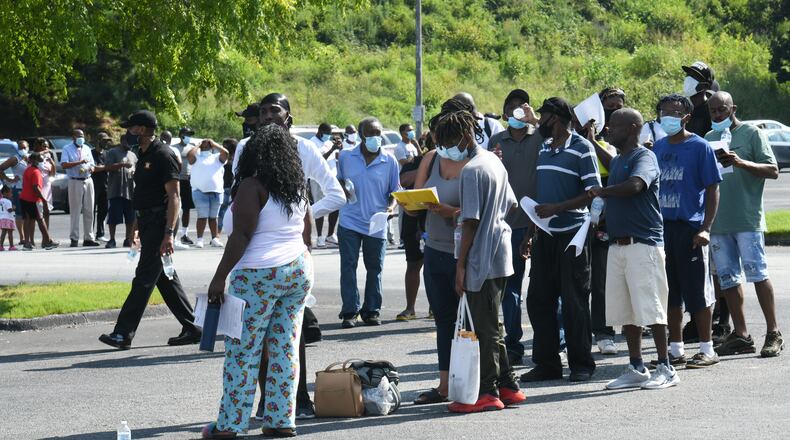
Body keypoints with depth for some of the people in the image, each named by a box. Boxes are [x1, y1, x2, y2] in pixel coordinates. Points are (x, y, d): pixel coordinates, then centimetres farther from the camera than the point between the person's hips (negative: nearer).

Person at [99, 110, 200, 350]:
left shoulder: (163, 155, -13)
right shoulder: (144, 156, 16)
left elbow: (174, 197, -18)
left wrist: (168, 233, -24)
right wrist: (138, 229, 23)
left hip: (159, 223, -10)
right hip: (148, 222, 10)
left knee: (144, 279, -9)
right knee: (166, 278, 11)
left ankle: (123, 334, -10)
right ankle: (191, 329, 17)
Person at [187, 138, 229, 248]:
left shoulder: (217, 157, 16)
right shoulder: (197, 157, 11)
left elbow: (225, 153, -1)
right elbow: (189, 155, -8)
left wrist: (213, 144, 8)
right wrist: (198, 146, 7)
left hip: (216, 191, 3)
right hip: (200, 191, -3)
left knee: (213, 217, 9)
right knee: (202, 216, -7)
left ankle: (214, 238, 13)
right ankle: (199, 239, -7)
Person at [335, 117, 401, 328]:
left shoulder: (389, 161, 0)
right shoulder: (346, 157, 2)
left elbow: (395, 190, 5)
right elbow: (339, 180, 17)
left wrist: (391, 206, -15)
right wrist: (343, 188, -6)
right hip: (350, 222, 0)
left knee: (374, 268, 8)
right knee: (348, 266, -3)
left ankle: (371, 310, 18)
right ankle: (350, 311, 1)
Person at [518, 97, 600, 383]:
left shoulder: (581, 148, -7)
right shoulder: (543, 148, 15)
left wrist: (557, 208, -21)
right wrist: (529, 233, 16)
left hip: (572, 234, -7)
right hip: (545, 235, 7)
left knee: (574, 302, -2)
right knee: (538, 300, 5)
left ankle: (581, 364, 5)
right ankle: (546, 363, 12)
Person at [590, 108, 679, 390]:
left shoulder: (644, 157, -8)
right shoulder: (616, 161, 20)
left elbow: (635, 185, -27)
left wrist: (601, 191, -15)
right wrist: (602, 221, 8)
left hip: (643, 243, -9)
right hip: (617, 244, 9)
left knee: (650, 308, -7)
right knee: (624, 310, 8)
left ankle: (665, 369, -1)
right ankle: (636, 369, 14)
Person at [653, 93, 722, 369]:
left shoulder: (699, 147, -4)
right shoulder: (658, 147, 12)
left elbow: (712, 190, -5)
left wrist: (705, 228, -14)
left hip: (689, 227, -6)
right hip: (662, 226, 6)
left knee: (696, 291, -2)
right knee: (670, 291, 10)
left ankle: (707, 350, 6)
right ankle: (676, 350, 18)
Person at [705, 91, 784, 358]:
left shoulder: (752, 134, 0)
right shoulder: (708, 139, 16)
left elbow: (773, 171, -6)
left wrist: (741, 163, -20)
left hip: (747, 218, -6)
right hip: (718, 220, 6)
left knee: (757, 272, -9)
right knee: (728, 277, 6)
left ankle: (773, 333, -3)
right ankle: (741, 336, 11)